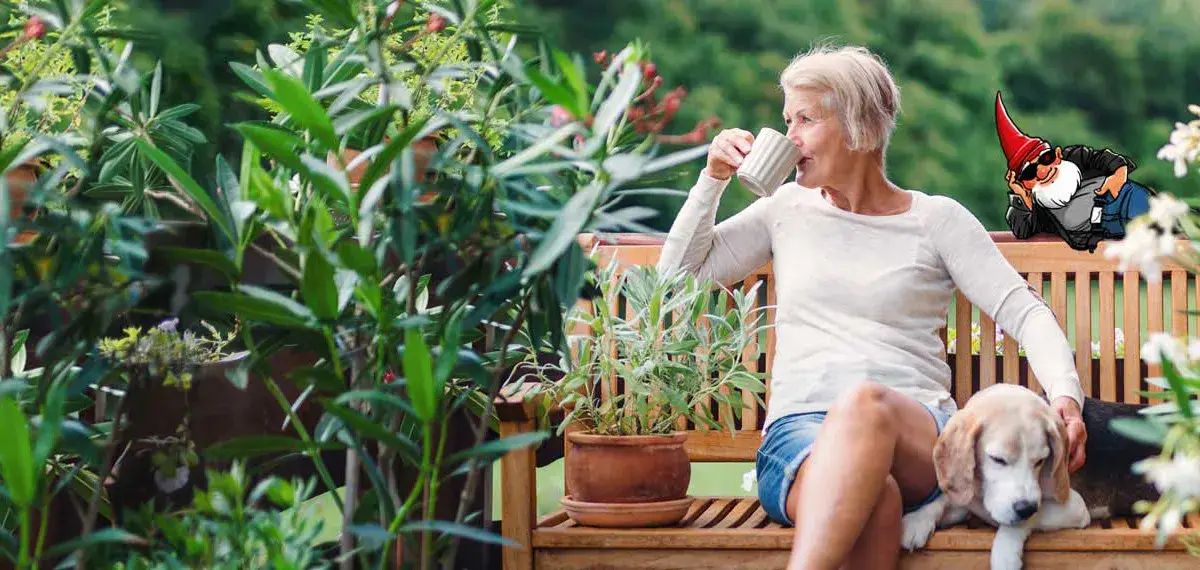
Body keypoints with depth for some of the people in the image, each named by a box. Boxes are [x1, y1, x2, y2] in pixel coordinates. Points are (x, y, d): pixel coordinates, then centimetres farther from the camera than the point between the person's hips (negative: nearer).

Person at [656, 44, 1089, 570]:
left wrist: (1066, 394, -13)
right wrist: (713, 179, 11)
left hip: (917, 430, -1)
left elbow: (1025, 312, 4)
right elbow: (679, 274, 22)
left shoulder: (936, 219, 11)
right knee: (872, 501, -39)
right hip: (798, 428, 1)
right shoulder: (787, 208, 19)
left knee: (865, 402, -42)